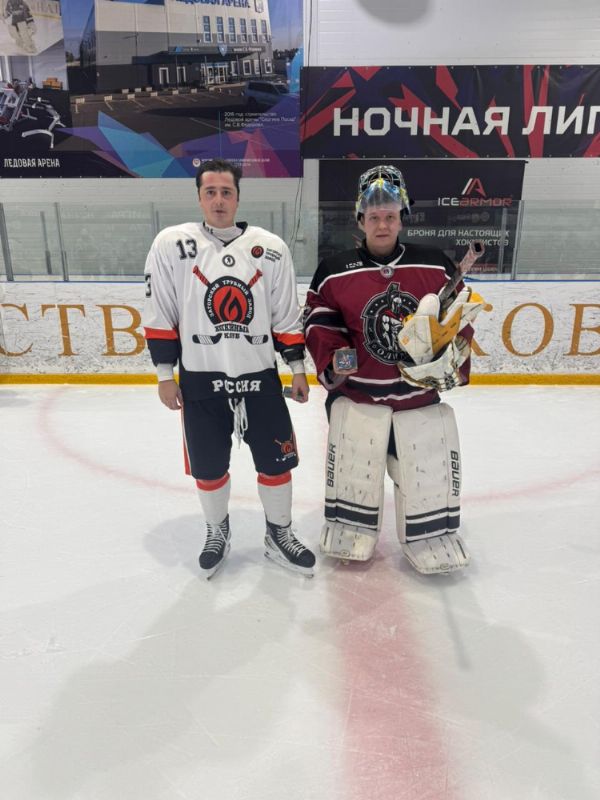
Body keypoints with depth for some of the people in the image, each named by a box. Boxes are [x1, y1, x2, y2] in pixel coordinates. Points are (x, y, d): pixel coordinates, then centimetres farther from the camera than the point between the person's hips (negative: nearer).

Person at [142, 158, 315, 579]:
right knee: (209, 468, 11)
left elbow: (287, 315, 6)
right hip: (200, 379, 0)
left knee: (276, 462, 7)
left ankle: (279, 535, 30)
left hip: (260, 376, 1)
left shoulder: (270, 247, 1)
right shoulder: (171, 244, -2)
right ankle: (217, 532, 37)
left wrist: (298, 368, 6)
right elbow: (160, 316, 0)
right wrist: (165, 373, -1)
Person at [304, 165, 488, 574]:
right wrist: (332, 359, -11)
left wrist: (452, 359, -6)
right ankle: (350, 527, 26)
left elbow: (460, 319, 6)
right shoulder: (334, 272, -2)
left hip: (421, 391, 1)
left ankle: (434, 536, 27)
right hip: (356, 391, -1)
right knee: (352, 457, 1)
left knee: (432, 463, 4)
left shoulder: (436, 266, 0)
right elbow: (319, 323, 3)